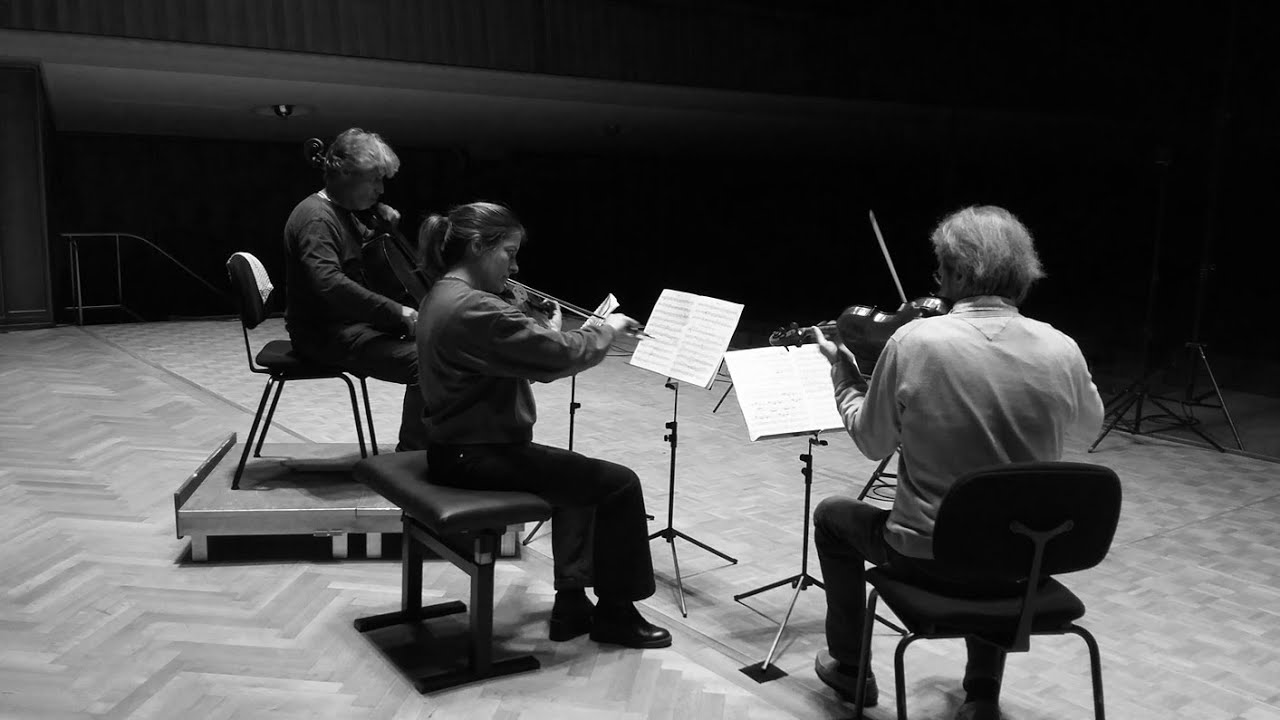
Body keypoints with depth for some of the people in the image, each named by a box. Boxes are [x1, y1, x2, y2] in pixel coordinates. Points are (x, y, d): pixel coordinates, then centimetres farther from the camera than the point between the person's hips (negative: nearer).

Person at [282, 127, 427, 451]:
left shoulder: (345, 212, 14)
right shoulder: (316, 217, -17)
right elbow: (329, 284, -32)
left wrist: (381, 215, 11)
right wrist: (394, 311, -31)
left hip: (351, 322, 10)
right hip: (325, 336, -10)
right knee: (423, 362, -25)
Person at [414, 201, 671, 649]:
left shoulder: (443, 296, 10)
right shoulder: (475, 308, -24)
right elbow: (560, 355, -25)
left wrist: (547, 332, 2)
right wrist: (608, 330, -8)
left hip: (459, 448, 11)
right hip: (478, 457, -11)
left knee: (582, 477, 25)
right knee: (619, 484, -4)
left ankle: (572, 603, 26)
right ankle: (615, 612, 13)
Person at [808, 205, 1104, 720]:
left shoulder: (914, 340, -19)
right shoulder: (1061, 349, -11)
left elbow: (872, 443, -5)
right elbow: (1090, 426, 11)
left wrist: (843, 373, 10)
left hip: (933, 557, -3)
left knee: (832, 516, 26)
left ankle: (850, 666, 38)